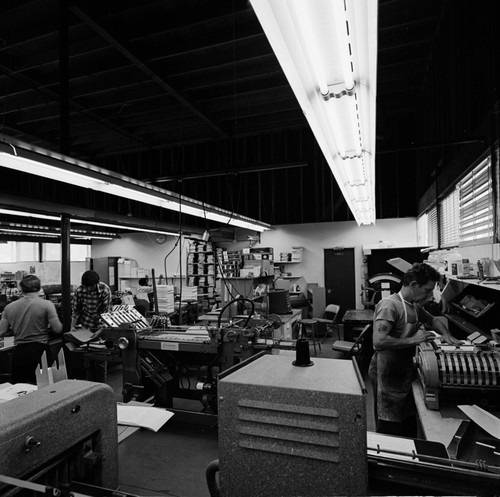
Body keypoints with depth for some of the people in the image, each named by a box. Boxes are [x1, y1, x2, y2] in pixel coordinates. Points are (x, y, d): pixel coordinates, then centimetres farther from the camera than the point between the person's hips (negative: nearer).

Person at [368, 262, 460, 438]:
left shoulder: (415, 306, 8)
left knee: (410, 433, 19)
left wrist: (446, 334, 8)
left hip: (405, 376, 9)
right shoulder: (389, 305, -22)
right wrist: (413, 340, -25)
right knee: (390, 433, 3)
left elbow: (433, 319, 28)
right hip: (388, 378, -9)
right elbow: (379, 342, -33)